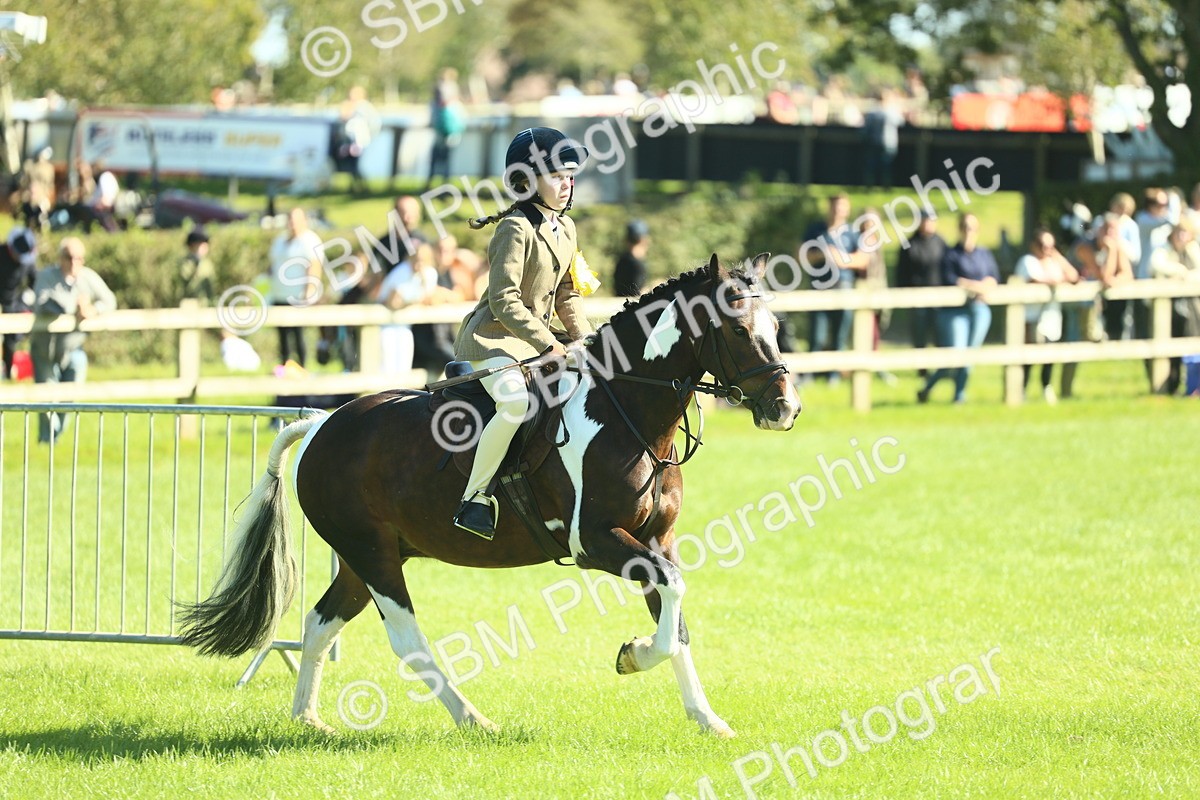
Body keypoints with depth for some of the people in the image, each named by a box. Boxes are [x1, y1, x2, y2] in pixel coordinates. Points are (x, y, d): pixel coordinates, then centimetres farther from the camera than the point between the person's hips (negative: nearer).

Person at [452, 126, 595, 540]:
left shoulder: (566, 228, 11)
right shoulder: (515, 229, -16)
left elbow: (567, 296, 17)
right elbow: (504, 300, -22)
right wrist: (547, 344, -26)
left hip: (537, 340, 9)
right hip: (494, 338, -9)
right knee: (517, 401, -34)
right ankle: (474, 498, -26)